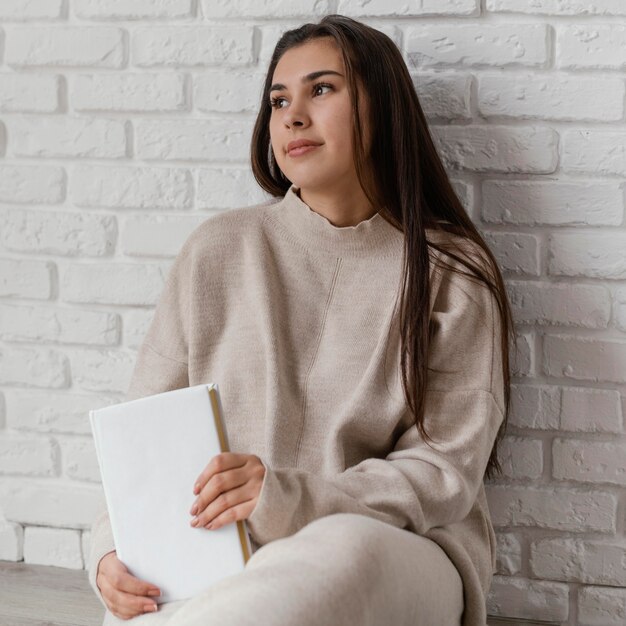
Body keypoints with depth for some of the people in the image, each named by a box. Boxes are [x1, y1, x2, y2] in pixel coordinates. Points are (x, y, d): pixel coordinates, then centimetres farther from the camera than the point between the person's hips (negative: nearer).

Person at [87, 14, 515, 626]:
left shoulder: (452, 274, 2)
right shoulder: (217, 250, 9)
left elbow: (446, 472, -5)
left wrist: (290, 499, -22)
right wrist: (110, 552, -11)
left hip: (389, 550, 1)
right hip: (221, 561, 0)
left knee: (346, 552, -38)